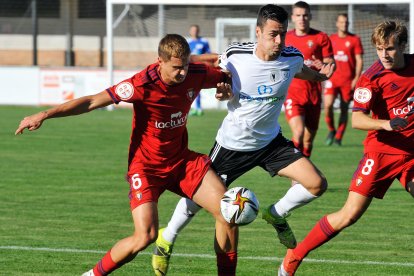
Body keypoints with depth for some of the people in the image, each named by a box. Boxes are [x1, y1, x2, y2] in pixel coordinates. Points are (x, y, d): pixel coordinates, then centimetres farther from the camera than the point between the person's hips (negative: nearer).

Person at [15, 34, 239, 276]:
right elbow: (93, 101, -22)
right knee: (146, 236, -20)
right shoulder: (143, 84, -24)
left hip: (182, 160, 5)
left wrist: (226, 88, -11)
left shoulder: (196, 74, -9)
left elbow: (226, 77, 14)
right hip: (146, 166, -5)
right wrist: (45, 115, -26)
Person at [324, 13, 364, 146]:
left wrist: (356, 78, -8)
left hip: (348, 80, -1)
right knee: (328, 105, -14)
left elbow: (359, 60, 0)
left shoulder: (354, 39, 2)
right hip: (332, 79, 1)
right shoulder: (330, 39, 9)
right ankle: (331, 130, 8)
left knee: (344, 109, 2)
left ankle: (338, 137, 12)